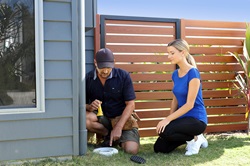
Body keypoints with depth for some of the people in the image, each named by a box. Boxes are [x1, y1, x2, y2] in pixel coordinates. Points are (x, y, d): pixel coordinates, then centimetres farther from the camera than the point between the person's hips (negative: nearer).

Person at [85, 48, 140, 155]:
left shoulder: (123, 76, -10)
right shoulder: (88, 78, -6)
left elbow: (130, 104, -11)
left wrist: (118, 127, -21)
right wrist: (89, 107, -26)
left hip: (122, 118, -1)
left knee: (132, 149, -24)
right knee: (86, 118, -31)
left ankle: (118, 138, 12)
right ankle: (109, 135, -4)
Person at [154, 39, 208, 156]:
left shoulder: (193, 73, -17)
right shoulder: (175, 74, 6)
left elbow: (189, 104, -21)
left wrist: (168, 119, -23)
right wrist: (168, 119, 0)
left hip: (196, 119, -8)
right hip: (182, 117, 8)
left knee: (164, 131, -30)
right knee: (159, 148, 0)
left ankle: (194, 138, -3)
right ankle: (191, 136, 17)